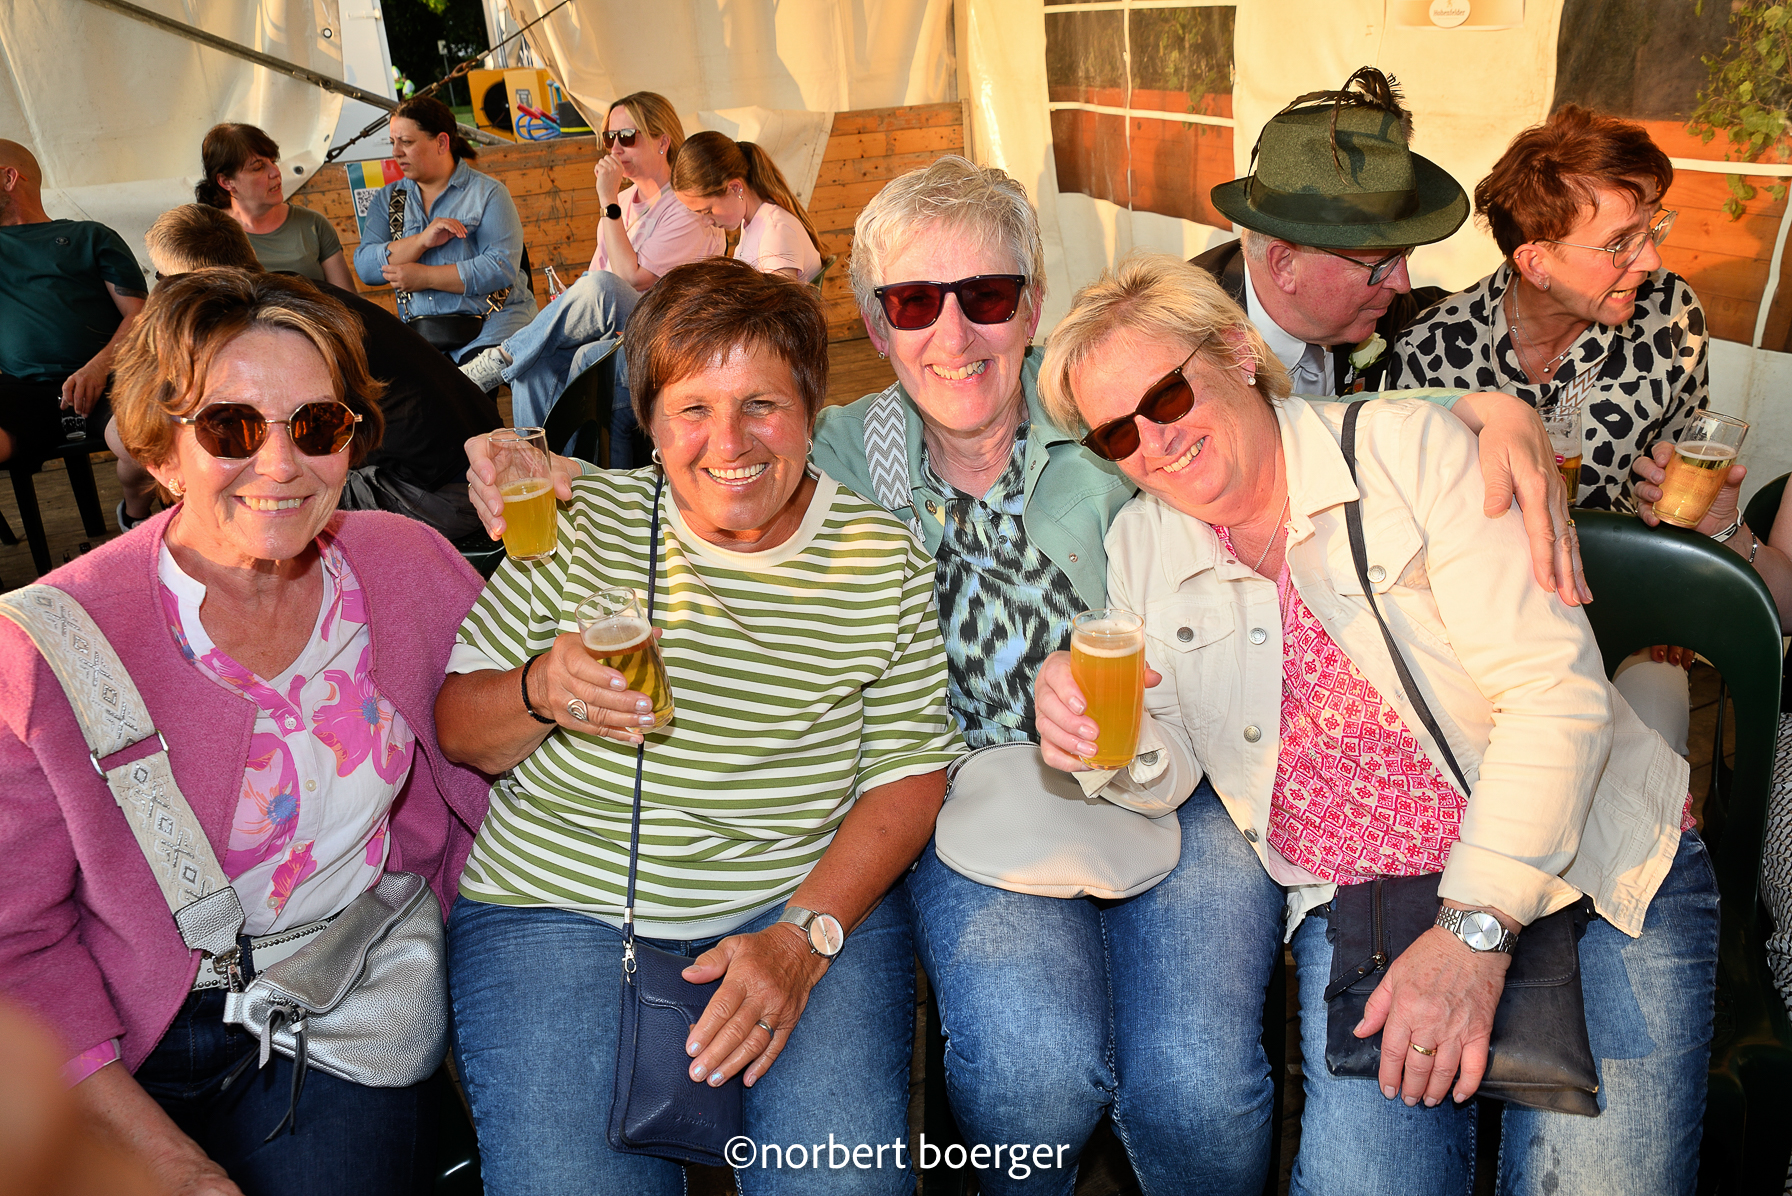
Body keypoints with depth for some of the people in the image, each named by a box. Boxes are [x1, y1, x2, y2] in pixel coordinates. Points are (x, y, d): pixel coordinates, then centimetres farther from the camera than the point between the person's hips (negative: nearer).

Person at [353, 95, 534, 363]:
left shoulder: (487, 192, 6)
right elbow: (365, 267, 3)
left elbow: (502, 267, -9)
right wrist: (422, 241, -12)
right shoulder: (386, 199, 18)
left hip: (491, 327, -3)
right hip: (419, 335, 3)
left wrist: (425, 277, -9)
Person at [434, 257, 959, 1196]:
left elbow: (907, 775, -1)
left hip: (814, 899, 0)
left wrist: (805, 937, -15)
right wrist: (541, 691, -20)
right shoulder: (584, 522, -1)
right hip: (560, 906, 1)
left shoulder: (883, 557, 0)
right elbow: (456, 730, 4)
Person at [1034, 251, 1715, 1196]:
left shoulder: (1407, 447, -8)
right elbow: (1169, 775, 6)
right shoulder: (1141, 544, 5)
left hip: (1585, 869, -2)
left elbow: (1555, 688, -14)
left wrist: (1478, 927, -20)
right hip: (1352, 905, 2)